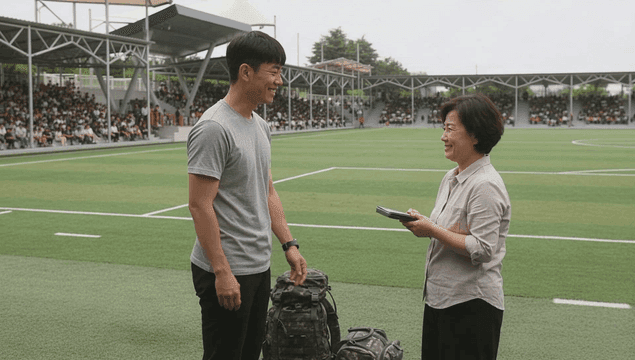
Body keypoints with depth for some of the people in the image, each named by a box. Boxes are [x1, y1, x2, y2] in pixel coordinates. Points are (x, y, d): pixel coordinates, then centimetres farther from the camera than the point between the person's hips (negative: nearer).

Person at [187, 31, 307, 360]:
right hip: (227, 273, -9)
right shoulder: (214, 128, -19)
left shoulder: (260, 126, 12)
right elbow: (200, 206, -21)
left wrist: (289, 244, 13)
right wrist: (222, 272, -22)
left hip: (259, 267, 9)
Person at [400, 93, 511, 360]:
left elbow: (482, 250, -24)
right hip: (439, 298, 9)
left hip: (472, 305, -9)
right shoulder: (451, 178, 11)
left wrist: (432, 231, -20)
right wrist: (422, 223, -1)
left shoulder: (485, 185, -19)